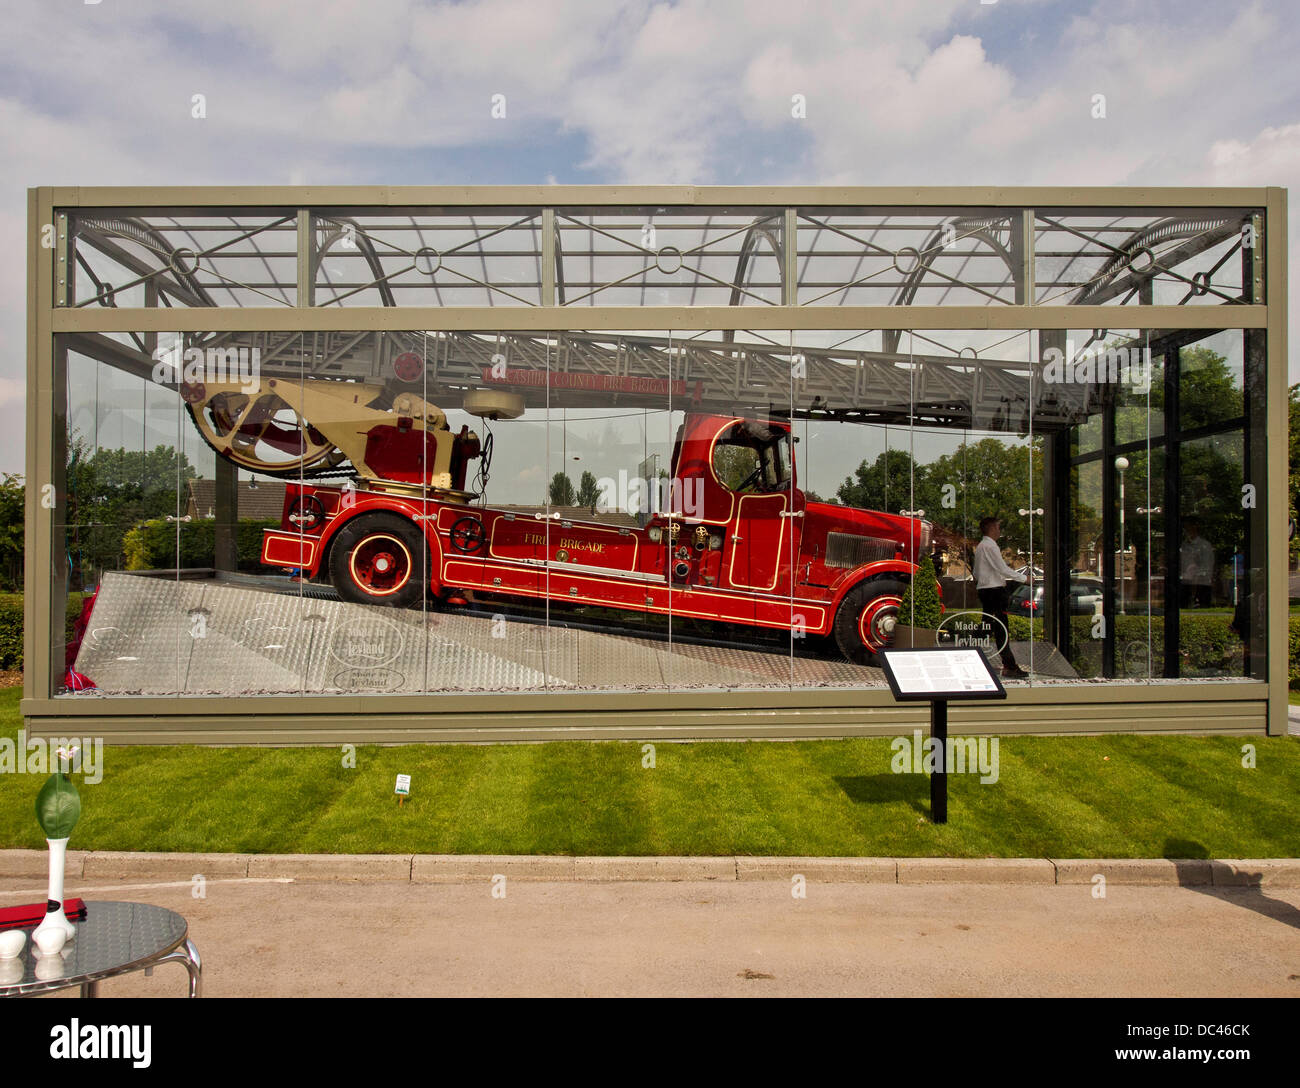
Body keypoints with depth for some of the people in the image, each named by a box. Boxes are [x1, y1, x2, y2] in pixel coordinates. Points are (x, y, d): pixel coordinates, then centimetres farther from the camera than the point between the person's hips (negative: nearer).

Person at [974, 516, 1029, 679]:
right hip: (994, 590, -10)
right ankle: (1009, 667, -8)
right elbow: (1003, 569, -16)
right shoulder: (990, 546, -13)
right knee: (1001, 629, -8)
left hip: (983, 589, 10)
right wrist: (1024, 578, -7)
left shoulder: (980, 546, 17)